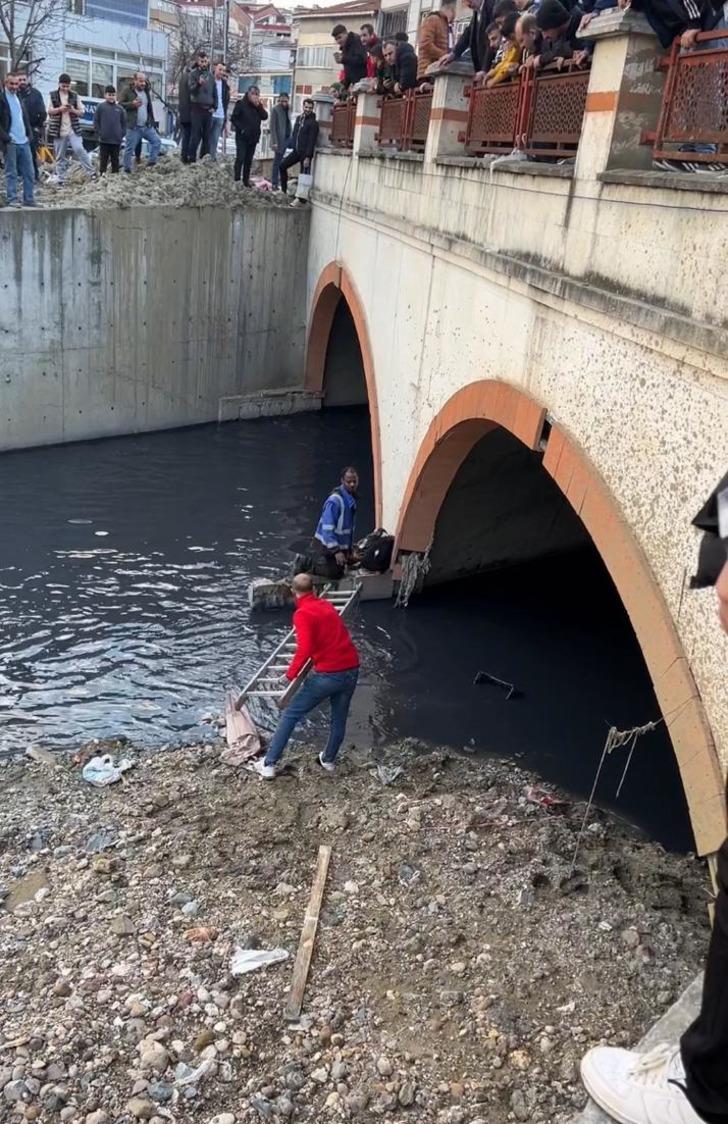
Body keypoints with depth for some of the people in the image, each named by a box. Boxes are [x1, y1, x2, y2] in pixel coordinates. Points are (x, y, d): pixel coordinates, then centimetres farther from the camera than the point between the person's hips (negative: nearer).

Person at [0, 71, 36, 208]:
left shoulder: (20, 99, 16)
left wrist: (29, 135, 9)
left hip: (24, 142, 6)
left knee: (29, 173, 6)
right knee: (11, 173, -3)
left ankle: (29, 200, 11)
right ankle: (12, 199, 0)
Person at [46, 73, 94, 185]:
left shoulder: (75, 96, 7)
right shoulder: (52, 95, 4)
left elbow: (81, 112, 7)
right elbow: (49, 111, -1)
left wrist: (73, 110, -14)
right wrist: (59, 109, -19)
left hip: (73, 129, 0)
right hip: (58, 130, 0)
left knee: (79, 149, -17)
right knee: (60, 156, 3)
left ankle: (91, 173, -10)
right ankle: (61, 179, 9)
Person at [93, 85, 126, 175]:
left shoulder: (119, 108, 5)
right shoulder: (101, 107, -2)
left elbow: (124, 122, 10)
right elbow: (96, 121, 1)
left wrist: (122, 134, 2)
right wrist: (99, 133, -5)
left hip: (117, 140, 2)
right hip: (104, 140, -2)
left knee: (115, 159, 9)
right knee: (103, 158, 3)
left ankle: (115, 174, 17)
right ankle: (102, 174, 9)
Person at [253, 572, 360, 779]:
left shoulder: (302, 614, -7)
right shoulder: (327, 606, 15)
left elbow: (305, 649, -21)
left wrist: (291, 674, -6)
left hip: (328, 674, -6)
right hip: (352, 669, 6)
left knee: (290, 714, 5)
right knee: (339, 719, 24)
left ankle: (269, 765, 7)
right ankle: (329, 760, 40)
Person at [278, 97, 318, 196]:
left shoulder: (313, 123, -11)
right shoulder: (299, 118, 11)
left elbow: (311, 141, -16)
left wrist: (308, 157, -21)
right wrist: (291, 147, 11)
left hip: (305, 153, -8)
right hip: (296, 151, 8)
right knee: (282, 165, 6)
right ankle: (283, 189, 14)